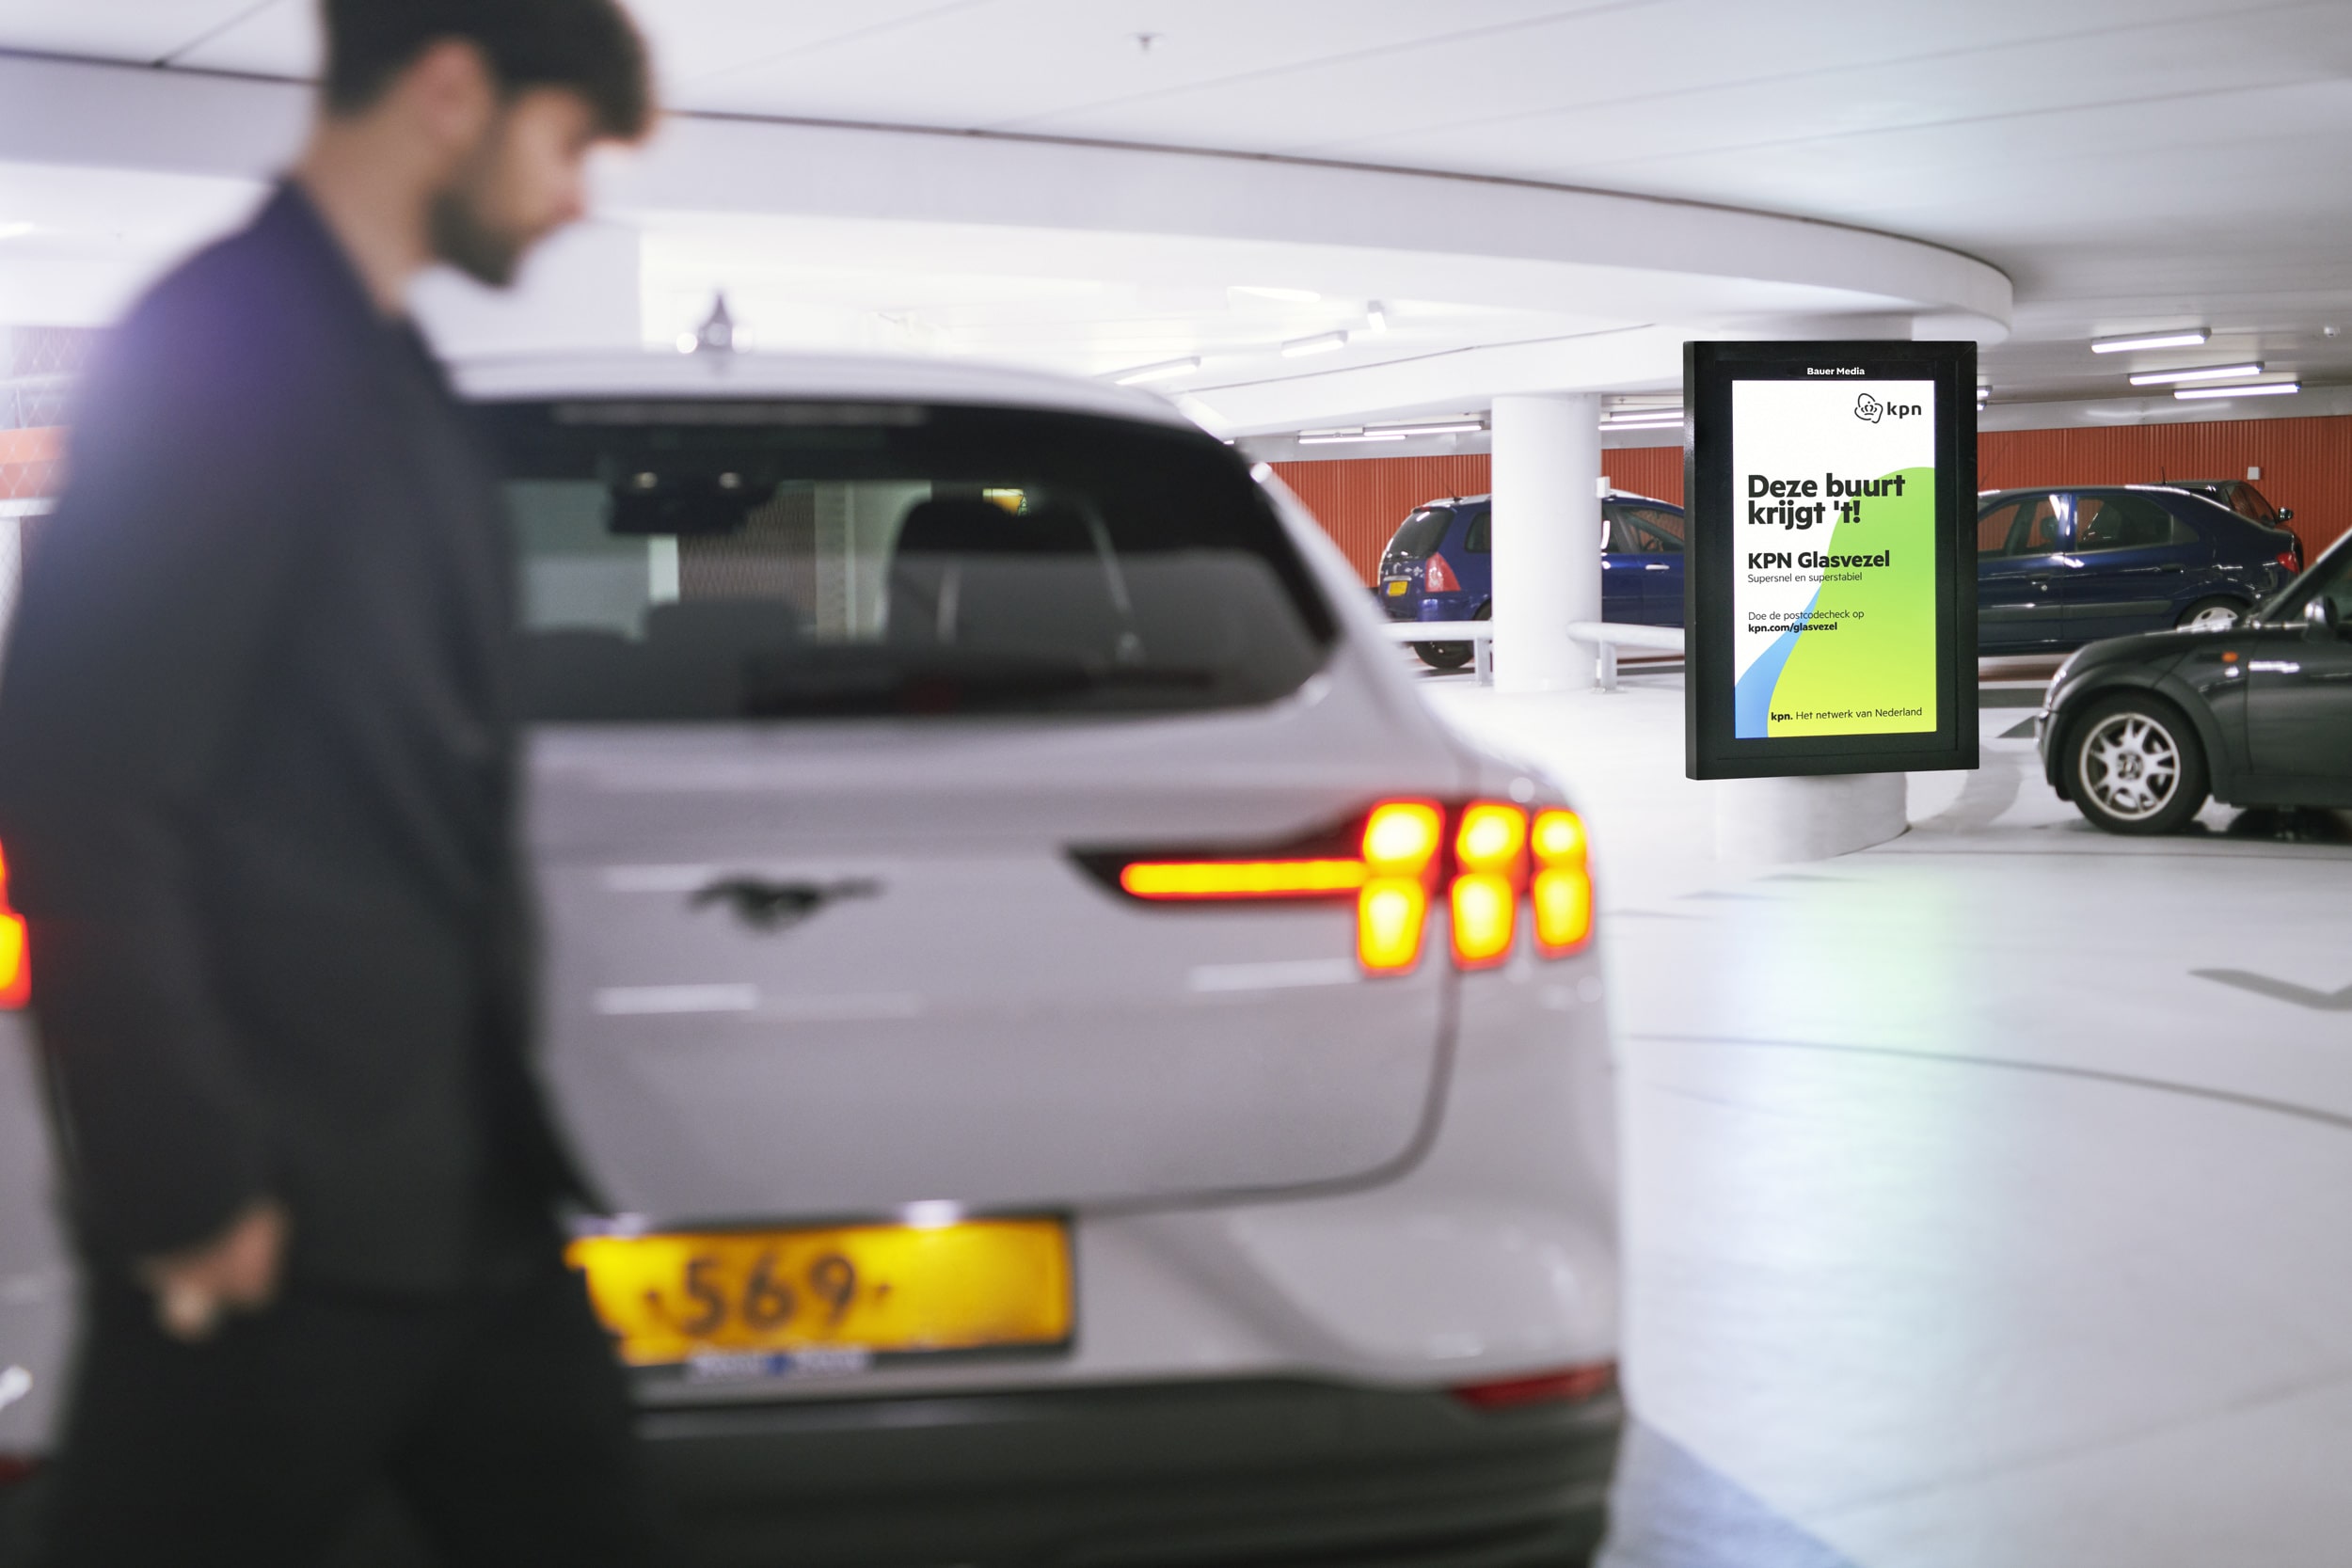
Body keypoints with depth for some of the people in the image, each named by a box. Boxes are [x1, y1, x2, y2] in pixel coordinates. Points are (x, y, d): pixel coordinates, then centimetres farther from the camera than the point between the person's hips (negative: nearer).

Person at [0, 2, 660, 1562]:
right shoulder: (222, 344, -14)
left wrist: (500, 1122, 18)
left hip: (467, 1194, 9)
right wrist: (184, 1195, -17)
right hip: (280, 1225, -9)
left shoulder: (390, 369, 14)